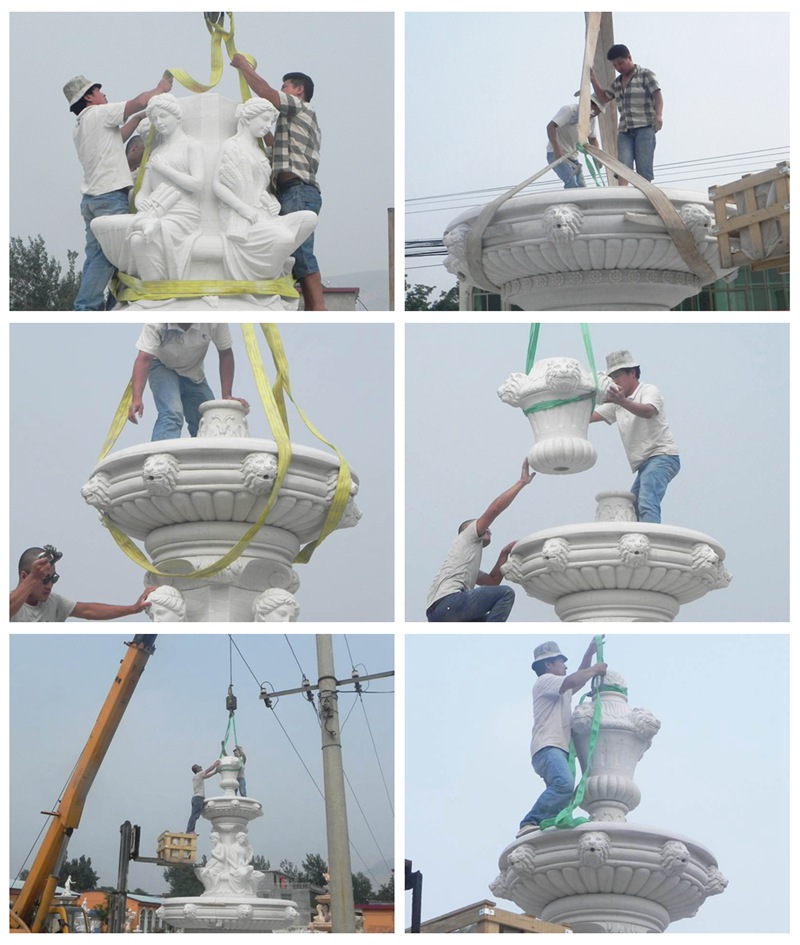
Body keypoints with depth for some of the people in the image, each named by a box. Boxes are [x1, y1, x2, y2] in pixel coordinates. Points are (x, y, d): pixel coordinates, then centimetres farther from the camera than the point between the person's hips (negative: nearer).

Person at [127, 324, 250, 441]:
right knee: (171, 414, -30)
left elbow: (225, 354, -16)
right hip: (163, 369, -3)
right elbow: (144, 359, -39)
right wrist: (137, 399, -52)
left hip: (194, 374, 4)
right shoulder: (156, 323, -34)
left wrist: (227, 396, -19)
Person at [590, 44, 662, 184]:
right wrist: (593, 79, 19)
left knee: (643, 170, -10)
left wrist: (658, 114, -27)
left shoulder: (645, 74, 2)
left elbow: (657, 95, -9)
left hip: (644, 129, -5)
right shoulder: (617, 82, 21)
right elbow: (604, 98, 31)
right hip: (625, 131, 5)